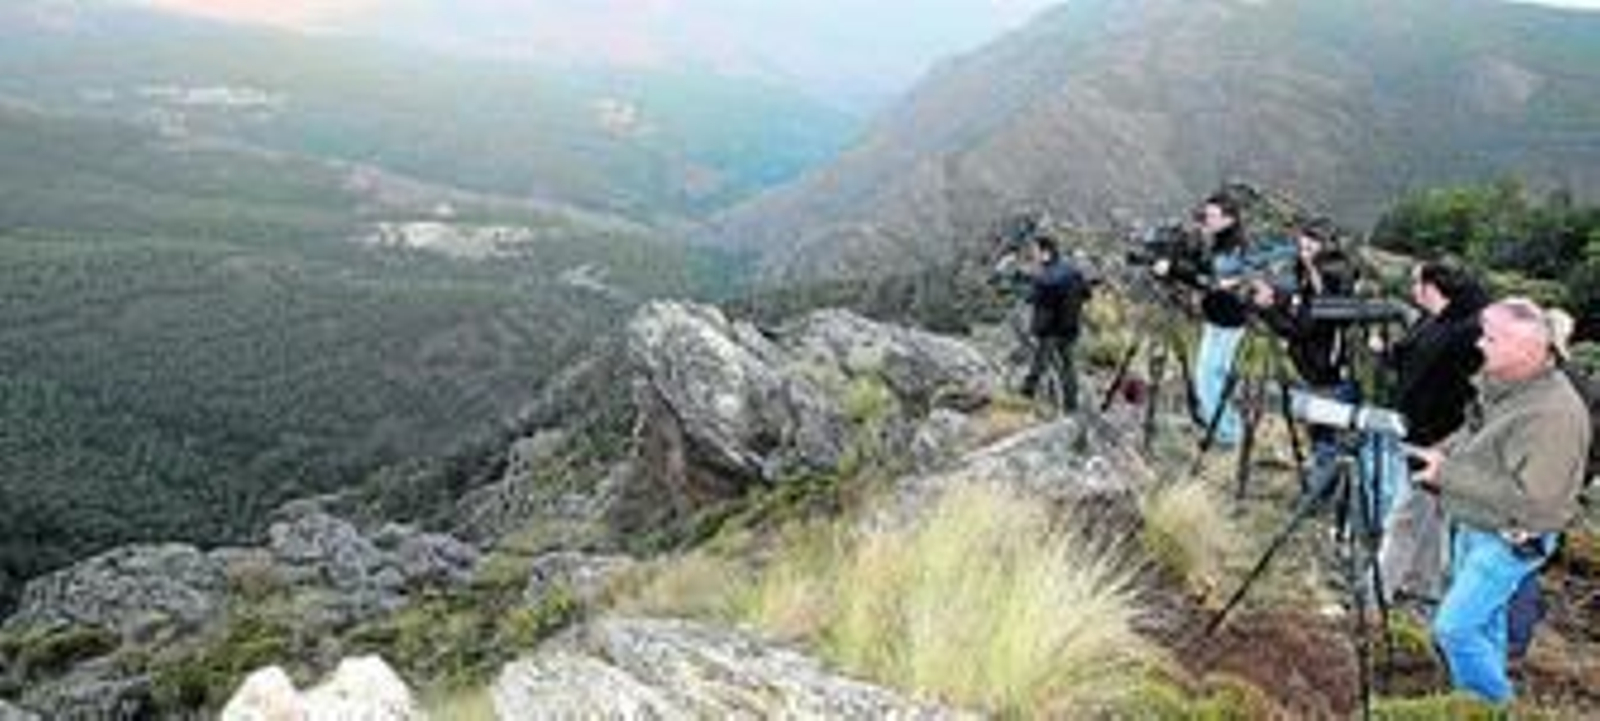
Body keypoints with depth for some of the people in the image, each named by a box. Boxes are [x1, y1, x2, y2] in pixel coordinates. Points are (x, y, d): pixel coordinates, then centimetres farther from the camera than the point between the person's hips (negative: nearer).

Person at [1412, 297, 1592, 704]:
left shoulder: (1553, 413, -29)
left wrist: (1448, 474, -26)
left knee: (1454, 627, -5)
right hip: (1473, 526, 9)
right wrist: (1440, 455, -1)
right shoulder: (1501, 385, -1)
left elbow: (1527, 498, -31)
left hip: (1511, 541, -9)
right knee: (1484, 620, 23)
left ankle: (1494, 707, 17)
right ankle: (1487, 697, 41)